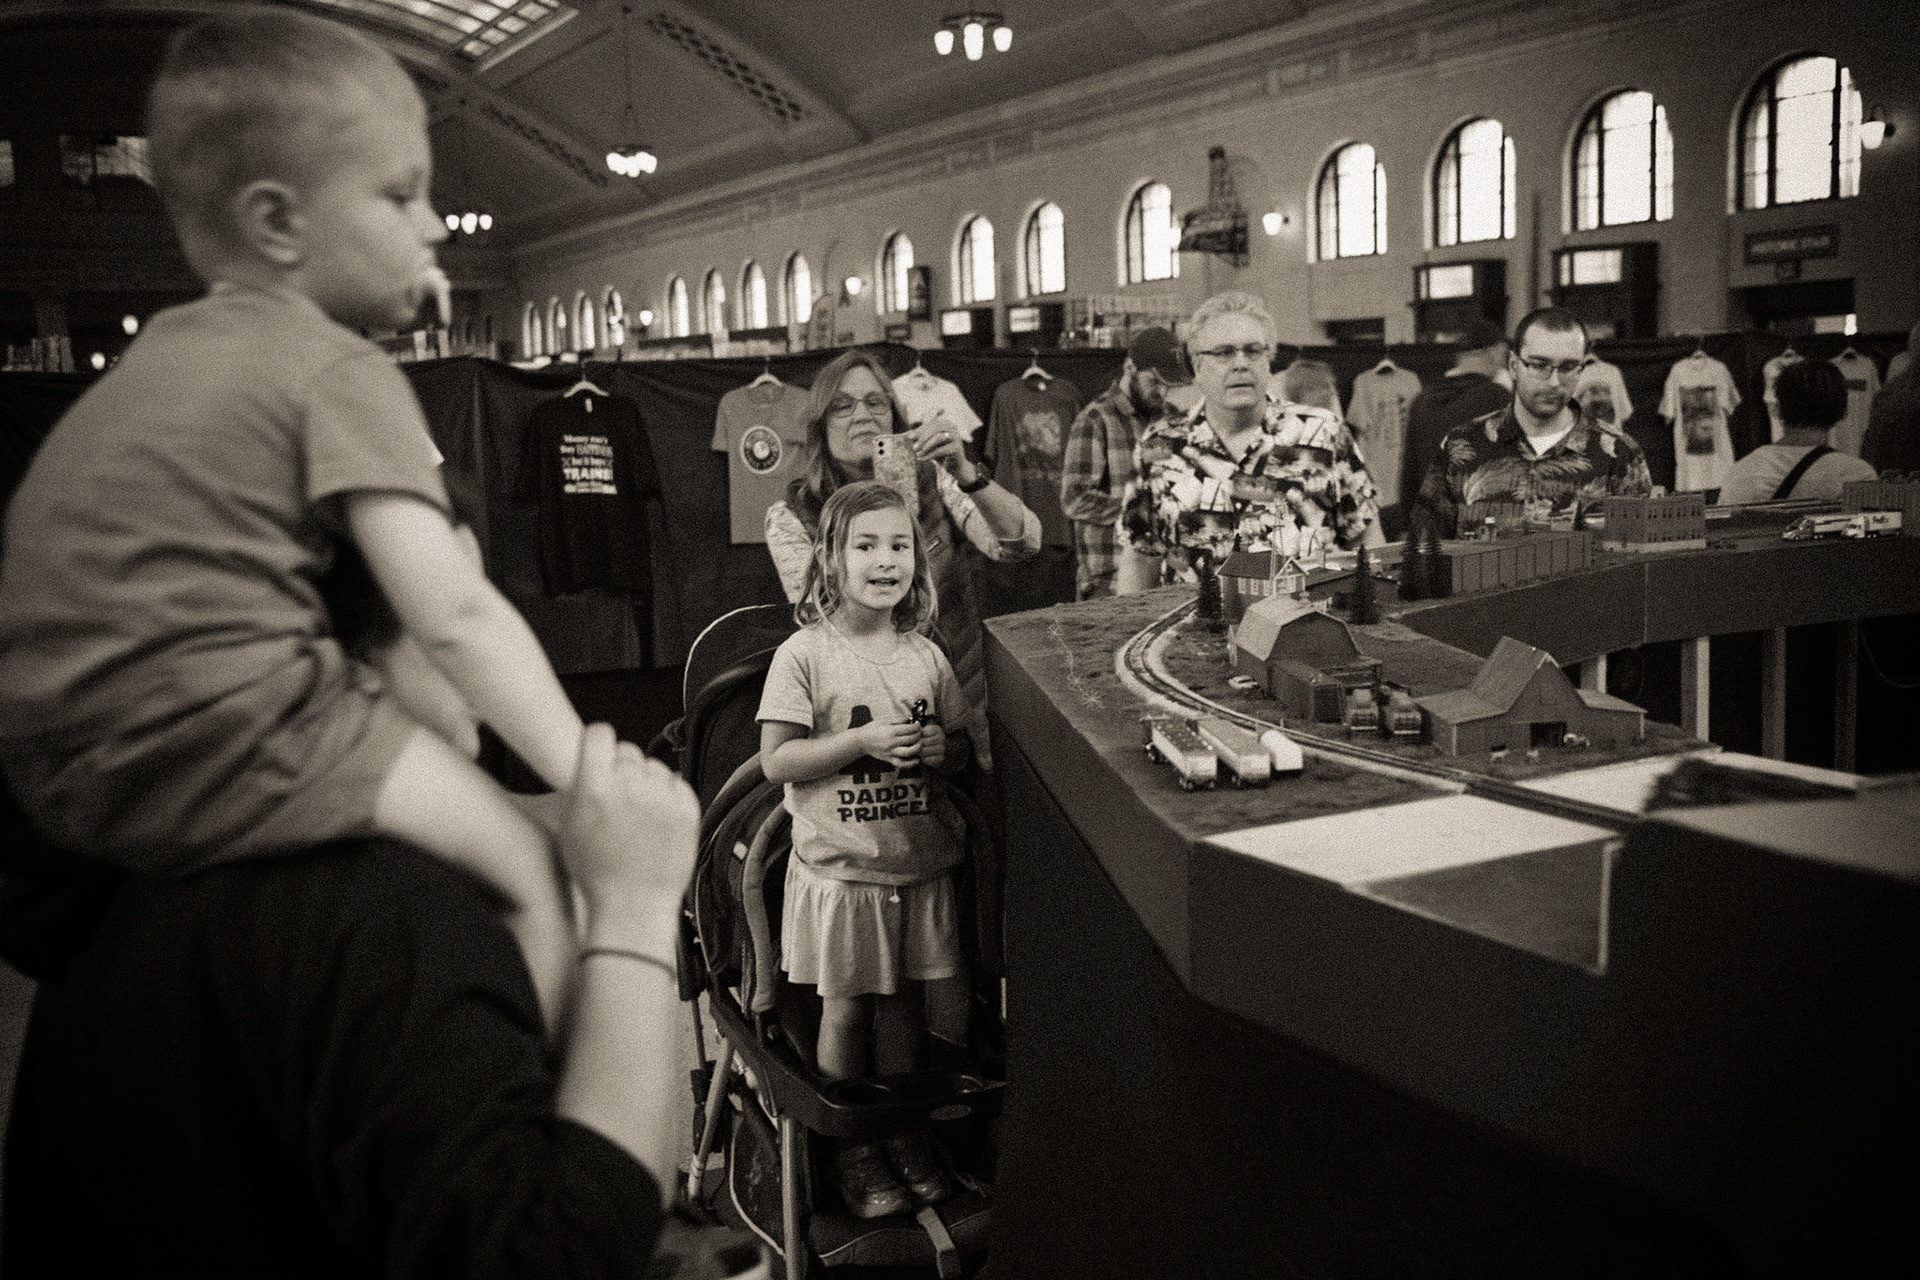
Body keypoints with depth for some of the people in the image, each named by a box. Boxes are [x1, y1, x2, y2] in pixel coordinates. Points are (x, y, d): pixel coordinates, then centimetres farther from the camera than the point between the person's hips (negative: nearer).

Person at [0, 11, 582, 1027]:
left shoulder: (161, 348, 20)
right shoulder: (341, 372, -7)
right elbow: (454, 618, -15)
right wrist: (593, 782, -11)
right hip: (209, 741, -9)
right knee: (532, 865, -8)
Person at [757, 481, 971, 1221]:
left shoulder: (925, 657, 3)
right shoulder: (805, 655, -10)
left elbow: (962, 749, 12)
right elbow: (777, 762, -13)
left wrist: (940, 750, -11)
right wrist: (865, 741, -22)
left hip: (919, 862, 4)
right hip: (839, 865, -3)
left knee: (903, 1000, 15)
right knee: (845, 1006, 8)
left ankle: (904, 1129, 34)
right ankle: (852, 1147, 26)